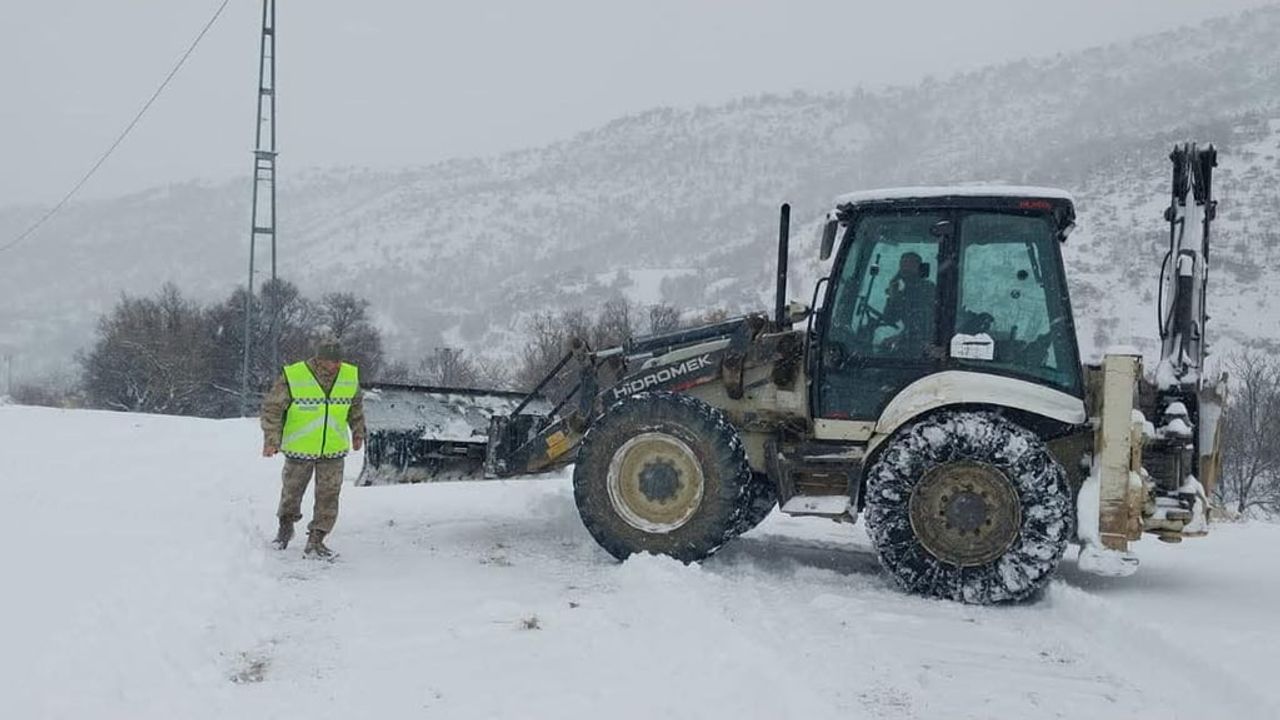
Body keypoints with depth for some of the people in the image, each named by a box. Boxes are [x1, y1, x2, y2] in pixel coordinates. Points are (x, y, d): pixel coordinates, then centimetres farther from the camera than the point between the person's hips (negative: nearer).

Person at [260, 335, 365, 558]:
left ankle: (315, 541, 6)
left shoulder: (351, 377, -7)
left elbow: (355, 407, 12)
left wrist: (358, 433, 20)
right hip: (299, 449, -2)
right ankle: (286, 525, 41)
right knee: (292, 491, 15)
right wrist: (272, 439, -18)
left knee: (328, 495, -3)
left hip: (333, 450, 2)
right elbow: (272, 407, -11)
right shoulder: (293, 377, -19)